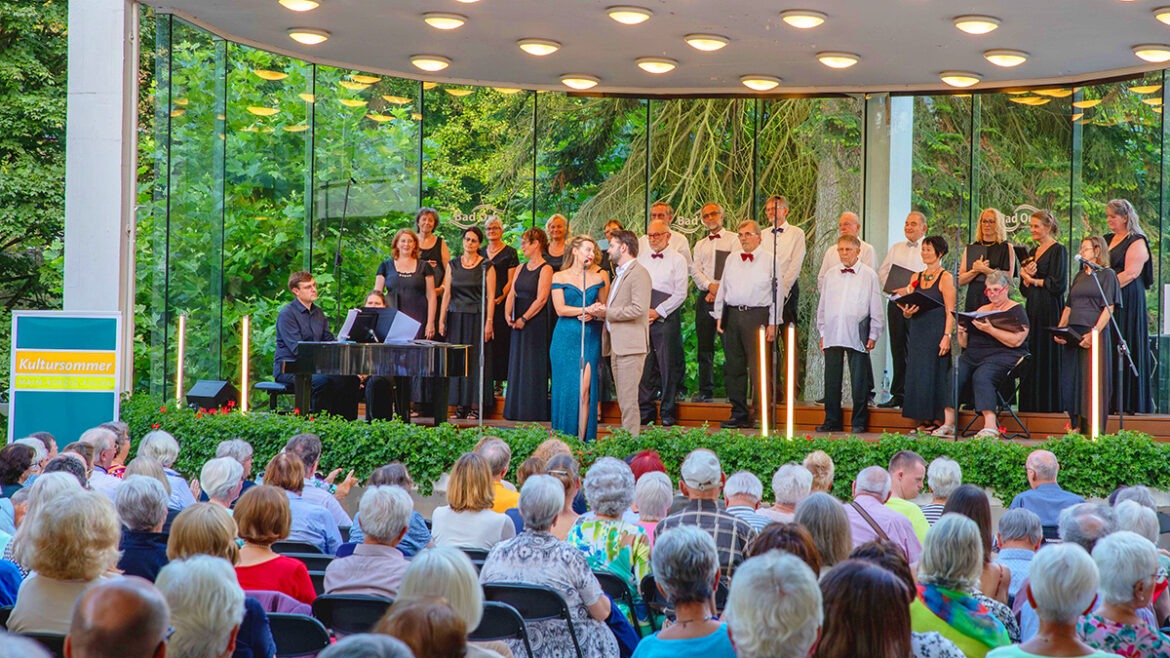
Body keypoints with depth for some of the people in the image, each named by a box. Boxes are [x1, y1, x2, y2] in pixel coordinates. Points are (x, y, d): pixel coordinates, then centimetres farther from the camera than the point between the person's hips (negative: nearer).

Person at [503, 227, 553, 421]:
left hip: (535, 323, -7)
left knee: (533, 367, -4)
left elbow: (541, 299, -15)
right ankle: (517, 409, 14)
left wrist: (524, 319, -16)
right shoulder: (521, 268, 14)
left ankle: (534, 411, 0)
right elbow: (512, 294, 10)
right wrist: (508, 314, -7)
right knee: (517, 366, 9)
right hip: (518, 323, 7)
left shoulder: (545, 269, -8)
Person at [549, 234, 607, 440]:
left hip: (591, 339, 2)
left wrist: (593, 314, -7)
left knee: (586, 389, -6)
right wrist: (586, 309, -13)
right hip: (566, 338, -2)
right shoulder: (559, 277, 4)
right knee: (566, 388, -2)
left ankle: (582, 439, -5)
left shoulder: (598, 278, 13)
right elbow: (560, 309, -5)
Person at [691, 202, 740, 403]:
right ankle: (705, 391, 7)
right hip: (705, 296, 5)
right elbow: (695, 270, 7)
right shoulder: (700, 245, 19)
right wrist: (710, 286, -11)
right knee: (704, 346, 3)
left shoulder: (733, 239, 4)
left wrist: (721, 290, -13)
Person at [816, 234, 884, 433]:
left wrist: (873, 335, 0)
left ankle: (859, 422, 8)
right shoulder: (830, 275, 12)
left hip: (857, 335, -3)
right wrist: (822, 332, 12)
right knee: (831, 379, 6)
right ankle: (832, 420, 13)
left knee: (859, 380, 0)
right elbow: (822, 305, 16)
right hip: (832, 334, 3)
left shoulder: (869, 275, 2)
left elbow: (875, 308, 3)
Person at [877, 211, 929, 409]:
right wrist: (892, 287, -2)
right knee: (897, 349, 6)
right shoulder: (895, 248, 18)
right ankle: (898, 395, 10)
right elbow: (882, 271, 15)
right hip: (896, 303, 5)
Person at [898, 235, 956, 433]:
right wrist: (907, 312, -6)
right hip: (918, 333, 6)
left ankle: (938, 421, -1)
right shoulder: (916, 277, 14)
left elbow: (950, 311, -10)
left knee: (935, 375, -6)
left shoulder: (945, 277, -5)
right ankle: (924, 422, 8)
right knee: (917, 375, 4)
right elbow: (908, 307, 17)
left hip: (936, 333, -6)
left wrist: (947, 336, -19)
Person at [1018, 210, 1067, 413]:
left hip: (1050, 310, -7)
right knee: (1031, 358, 4)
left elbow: (1058, 283, -13)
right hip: (1032, 309, 7)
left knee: (1047, 357, -7)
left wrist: (1033, 280, -3)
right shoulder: (1033, 252, 19)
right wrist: (1026, 276, -2)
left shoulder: (1058, 250, -4)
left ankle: (1048, 405, -4)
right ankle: (1030, 406, 6)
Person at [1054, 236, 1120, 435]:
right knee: (1071, 380, 4)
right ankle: (1076, 425, 9)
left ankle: (1094, 429, -5)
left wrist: (1094, 333, -20)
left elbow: (1108, 308, -9)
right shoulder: (1080, 276, 19)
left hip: (1095, 334, -7)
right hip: (1073, 334, 7)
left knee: (1092, 380, -7)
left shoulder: (1107, 274, -1)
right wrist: (1059, 330, 5)